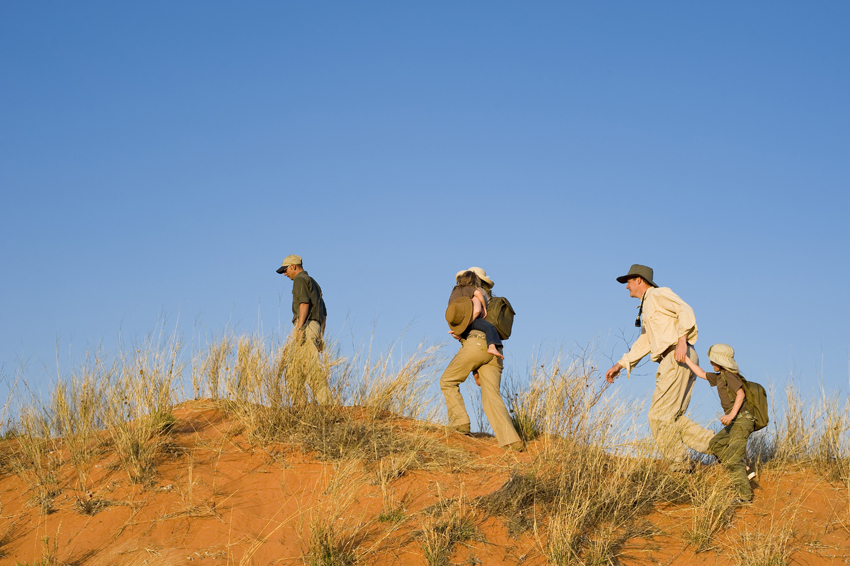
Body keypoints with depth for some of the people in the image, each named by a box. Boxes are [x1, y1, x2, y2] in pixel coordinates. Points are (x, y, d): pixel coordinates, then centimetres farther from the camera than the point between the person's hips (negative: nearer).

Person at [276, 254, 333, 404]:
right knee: (294, 371, 9)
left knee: (311, 367, -17)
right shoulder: (314, 284, 29)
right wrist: (320, 337, 25)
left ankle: (326, 402, -26)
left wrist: (299, 327, -24)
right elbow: (323, 314, 27)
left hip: (305, 327, -10)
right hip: (316, 328, 10)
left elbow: (304, 302, -17)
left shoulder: (300, 279, 0)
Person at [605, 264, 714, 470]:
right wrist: (620, 365, 30)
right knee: (673, 418, 6)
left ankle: (680, 465, -5)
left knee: (660, 415, -9)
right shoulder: (647, 308, 29)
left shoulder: (657, 295, 1)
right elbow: (643, 343, 34)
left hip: (678, 357, -10)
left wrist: (682, 339, -25)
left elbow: (685, 310, -13)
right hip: (671, 363, 10)